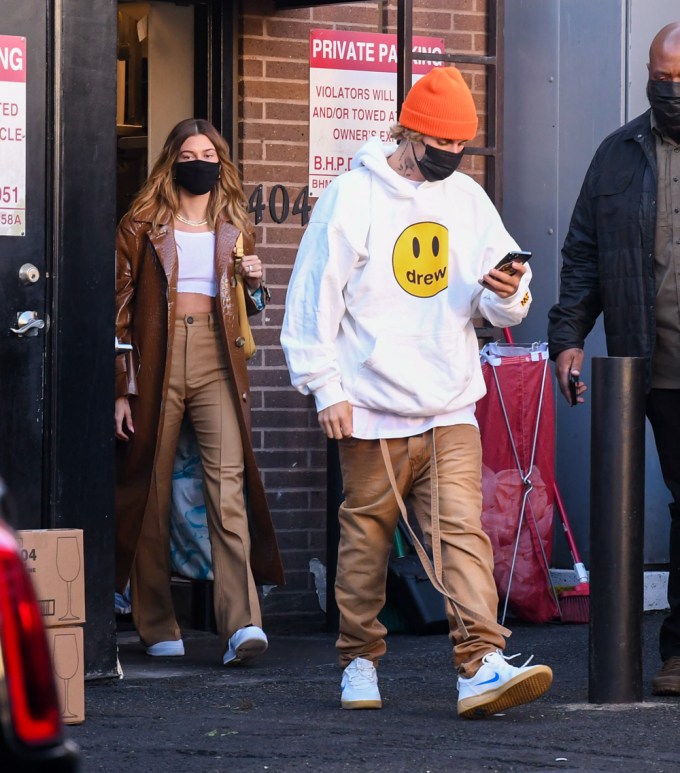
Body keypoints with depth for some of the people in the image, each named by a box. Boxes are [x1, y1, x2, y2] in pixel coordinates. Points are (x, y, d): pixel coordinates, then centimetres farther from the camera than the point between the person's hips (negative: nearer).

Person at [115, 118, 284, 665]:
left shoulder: (234, 229, 16)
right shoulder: (142, 227, 7)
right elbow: (120, 310, 4)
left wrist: (255, 284, 2)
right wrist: (120, 389, -3)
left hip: (217, 367, 1)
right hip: (156, 367, -1)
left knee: (228, 487, -13)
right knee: (152, 495, 0)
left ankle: (242, 622, -22)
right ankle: (158, 628, 9)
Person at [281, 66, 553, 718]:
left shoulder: (468, 199, 9)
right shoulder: (353, 197, -4)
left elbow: (496, 306, 14)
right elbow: (314, 297, -3)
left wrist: (507, 295, -11)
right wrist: (326, 389, -6)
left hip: (450, 410, 3)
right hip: (371, 410, -3)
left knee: (462, 530, -9)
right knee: (366, 536, 7)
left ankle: (481, 667, -17)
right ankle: (360, 660, 21)